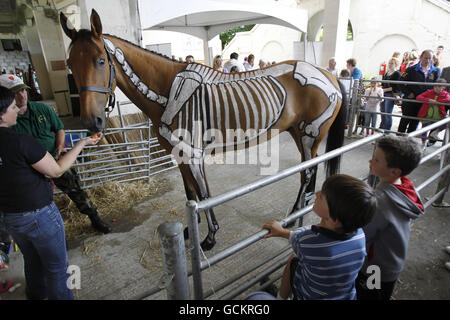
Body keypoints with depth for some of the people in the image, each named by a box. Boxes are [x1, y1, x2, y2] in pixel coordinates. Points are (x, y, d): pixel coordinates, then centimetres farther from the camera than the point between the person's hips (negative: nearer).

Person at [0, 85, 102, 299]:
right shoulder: (20, 141, -27)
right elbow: (56, 170, -16)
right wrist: (82, 144, -11)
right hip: (38, 215, -8)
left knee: (32, 260, 31)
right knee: (56, 266, 14)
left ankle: (37, 294, 53)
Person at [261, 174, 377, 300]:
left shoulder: (306, 242, -37)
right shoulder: (359, 234, -23)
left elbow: (295, 237, -13)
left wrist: (282, 231, 10)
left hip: (311, 296, -3)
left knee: (293, 259, 17)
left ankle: (282, 296, 37)